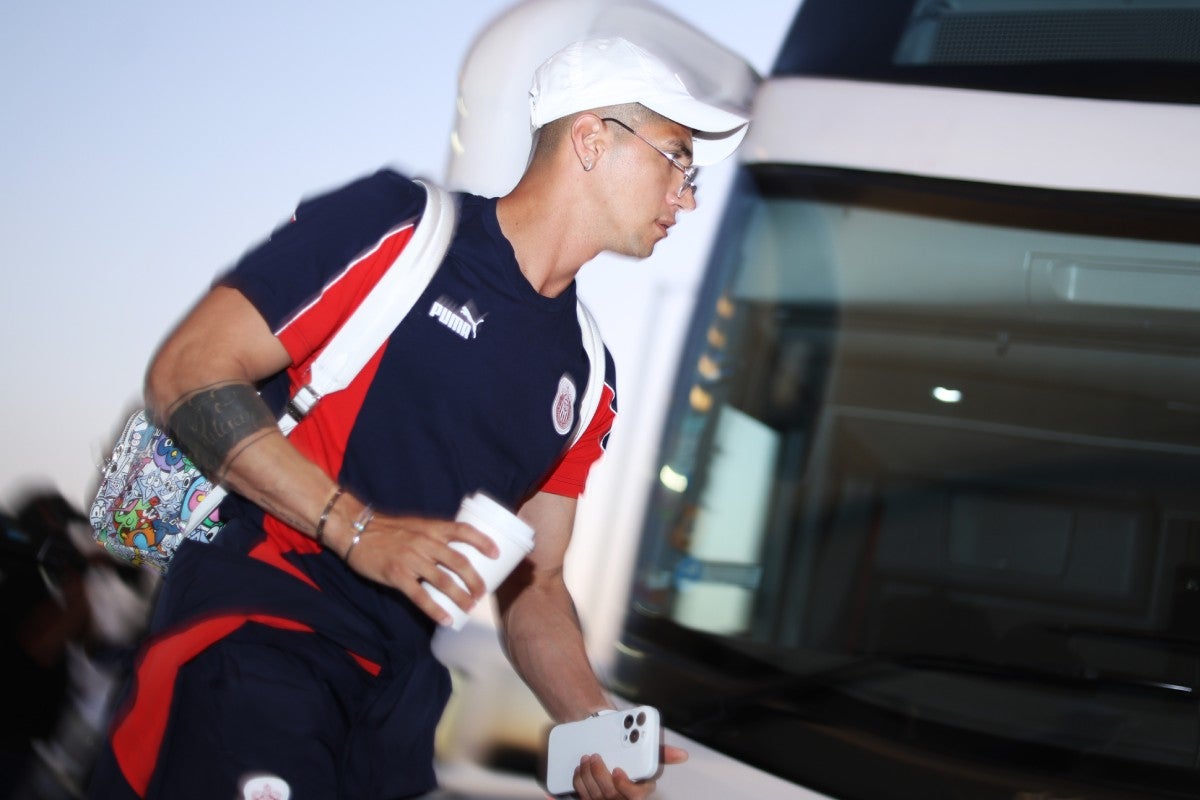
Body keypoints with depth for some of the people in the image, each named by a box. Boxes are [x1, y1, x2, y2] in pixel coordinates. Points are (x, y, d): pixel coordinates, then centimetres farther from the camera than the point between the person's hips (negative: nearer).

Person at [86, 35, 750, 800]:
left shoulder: (587, 379, 13)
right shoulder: (395, 225, -5)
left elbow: (533, 584, 16)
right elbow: (187, 373, -9)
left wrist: (596, 727, 0)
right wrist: (356, 528, -16)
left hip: (398, 692, 6)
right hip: (255, 624, -6)